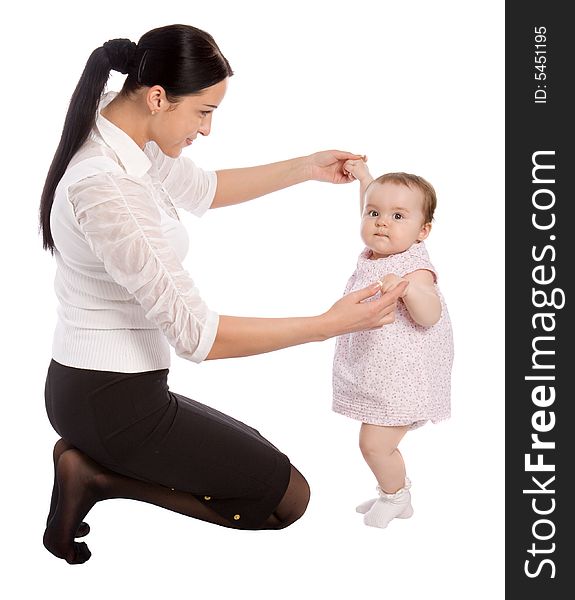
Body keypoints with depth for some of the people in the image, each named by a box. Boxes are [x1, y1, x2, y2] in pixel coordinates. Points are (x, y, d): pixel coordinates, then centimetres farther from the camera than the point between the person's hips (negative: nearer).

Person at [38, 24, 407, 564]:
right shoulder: (107, 188, -28)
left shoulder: (122, 131, 1)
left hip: (90, 387, 10)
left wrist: (307, 169, 17)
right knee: (288, 498, 4)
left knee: (254, 453, 27)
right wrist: (329, 324, -20)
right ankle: (98, 474, -3)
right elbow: (197, 334, -26)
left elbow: (201, 189, 20)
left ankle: (92, 463, 11)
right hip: (113, 402, -10)